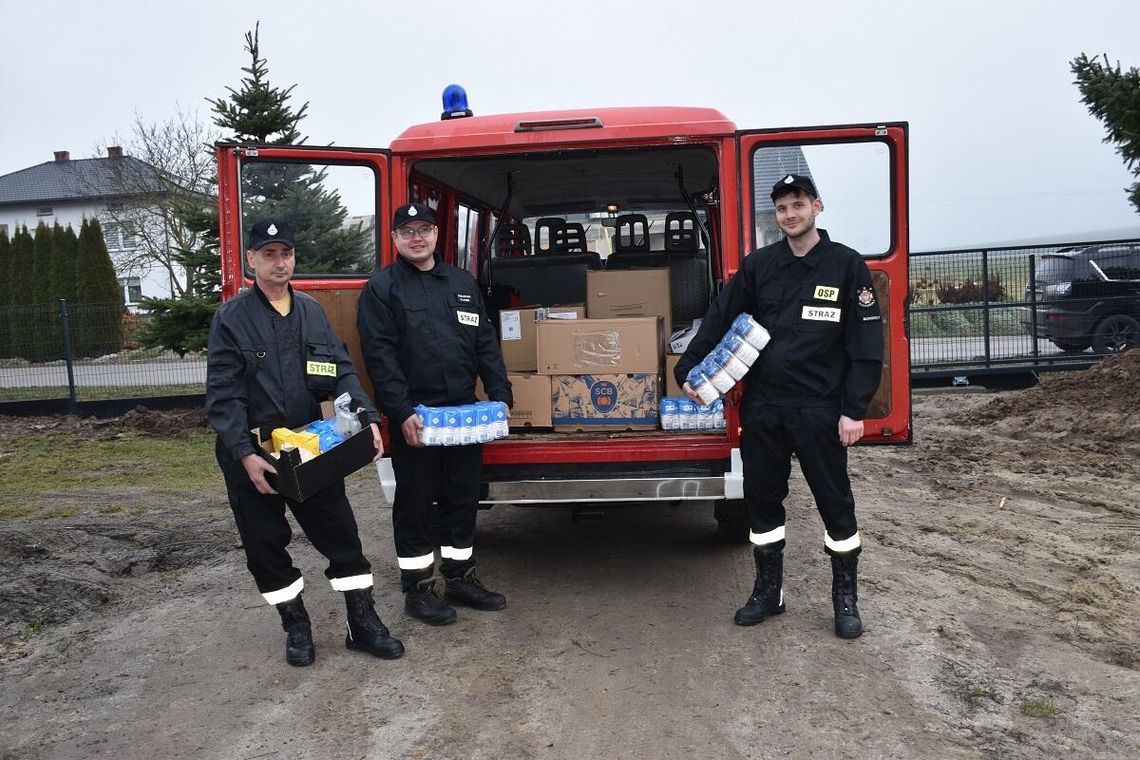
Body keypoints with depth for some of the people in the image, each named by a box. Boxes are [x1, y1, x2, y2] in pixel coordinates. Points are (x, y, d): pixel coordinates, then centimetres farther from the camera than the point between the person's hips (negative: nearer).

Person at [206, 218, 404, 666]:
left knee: (341, 533, 4)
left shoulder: (311, 311, 6)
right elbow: (223, 395, -11)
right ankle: (296, 626, 26)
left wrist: (367, 418, -14)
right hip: (251, 450, -3)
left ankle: (363, 625, 16)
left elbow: (341, 371, 3)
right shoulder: (232, 318, -7)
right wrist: (245, 455, -20)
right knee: (265, 544, 8)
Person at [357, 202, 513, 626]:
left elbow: (485, 343, 12)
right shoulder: (382, 288, -3)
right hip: (414, 417, -5)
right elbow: (379, 355, -11)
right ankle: (418, 588, 18)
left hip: (465, 413, 5)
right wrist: (402, 412, -19)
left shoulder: (462, 283, 13)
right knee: (416, 503, 5)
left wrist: (500, 394, 1)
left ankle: (461, 579, 27)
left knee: (463, 497, 13)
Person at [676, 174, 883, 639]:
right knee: (761, 498, 10)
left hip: (818, 408, -3)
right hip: (761, 406, 3)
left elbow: (866, 342, -6)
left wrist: (855, 409, -11)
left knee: (834, 501, 6)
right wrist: (688, 370, -2)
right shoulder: (759, 265, 5)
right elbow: (719, 320, 6)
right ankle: (768, 591, 26)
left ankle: (845, 598, 22)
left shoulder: (846, 265, -3)